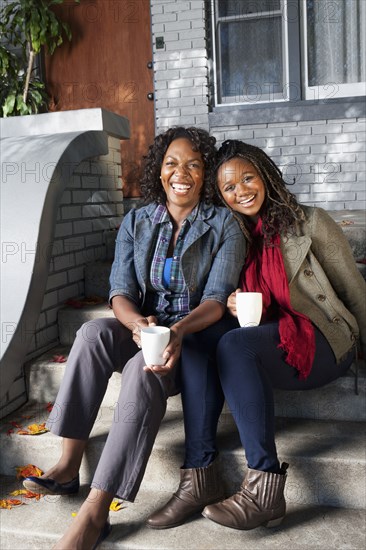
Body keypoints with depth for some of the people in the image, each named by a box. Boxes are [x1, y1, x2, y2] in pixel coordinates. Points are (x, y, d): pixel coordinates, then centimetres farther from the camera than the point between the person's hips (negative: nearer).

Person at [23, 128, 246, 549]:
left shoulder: (224, 225, -2)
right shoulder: (136, 222, 7)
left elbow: (216, 299, -12)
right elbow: (120, 290, -3)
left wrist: (178, 331, -33)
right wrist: (137, 322, -26)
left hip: (195, 337, -3)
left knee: (143, 370, -35)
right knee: (93, 332, -29)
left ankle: (96, 510, -32)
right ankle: (68, 465, -21)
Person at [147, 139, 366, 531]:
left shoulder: (309, 223, 0)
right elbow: (225, 298, 16)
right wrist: (232, 306, -8)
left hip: (323, 342, -4)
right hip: (265, 342, 5)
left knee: (234, 344, -32)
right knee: (197, 341, -23)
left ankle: (264, 488, -30)